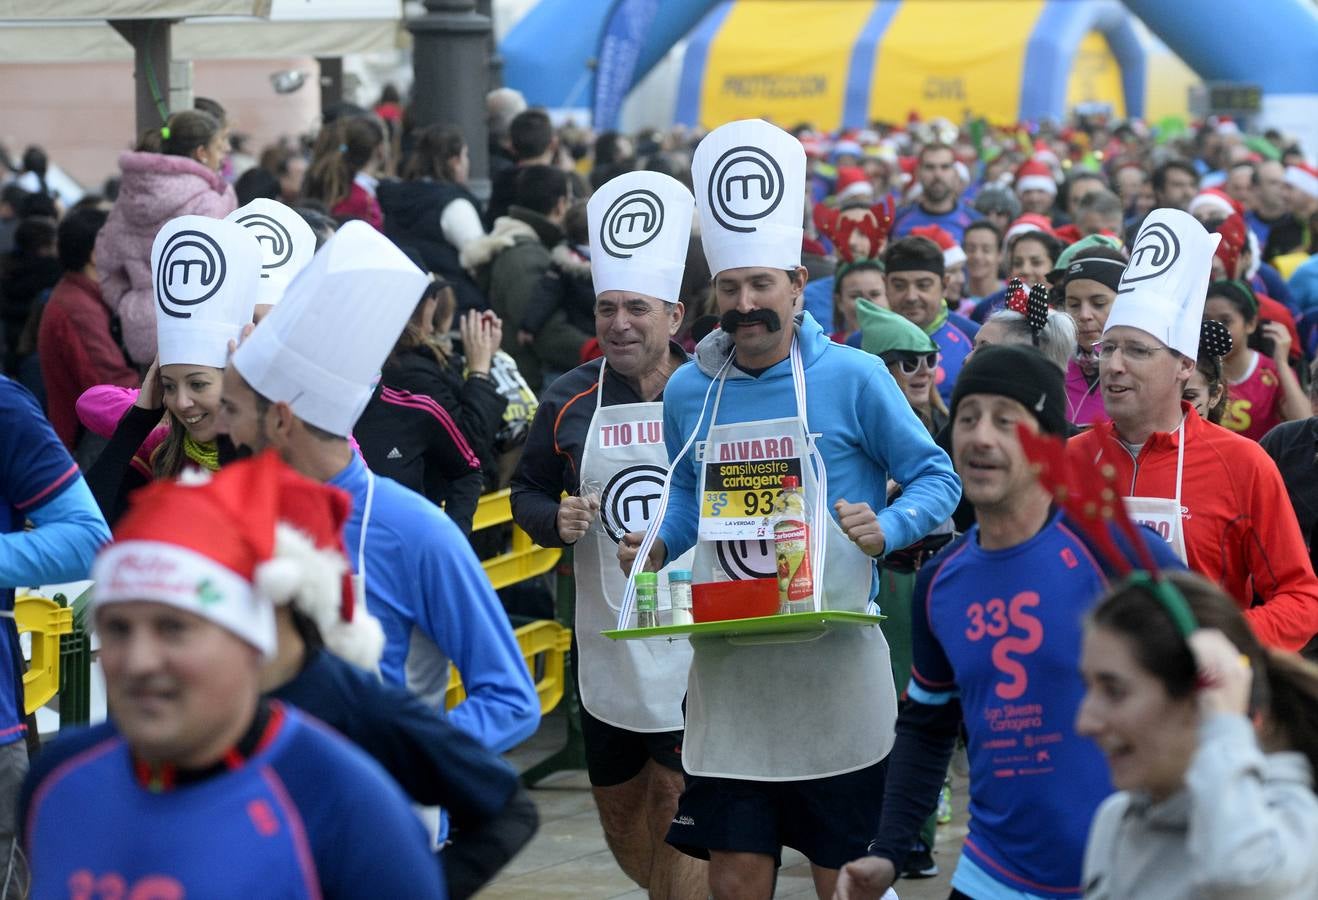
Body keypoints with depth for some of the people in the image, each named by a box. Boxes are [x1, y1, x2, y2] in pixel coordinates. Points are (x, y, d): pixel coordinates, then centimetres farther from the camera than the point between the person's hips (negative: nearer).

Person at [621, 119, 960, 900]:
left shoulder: (852, 378, -6)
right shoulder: (689, 392, 6)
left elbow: (936, 478, -1)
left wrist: (887, 529, -19)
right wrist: (658, 546, 2)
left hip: (835, 668, -3)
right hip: (727, 672, 3)